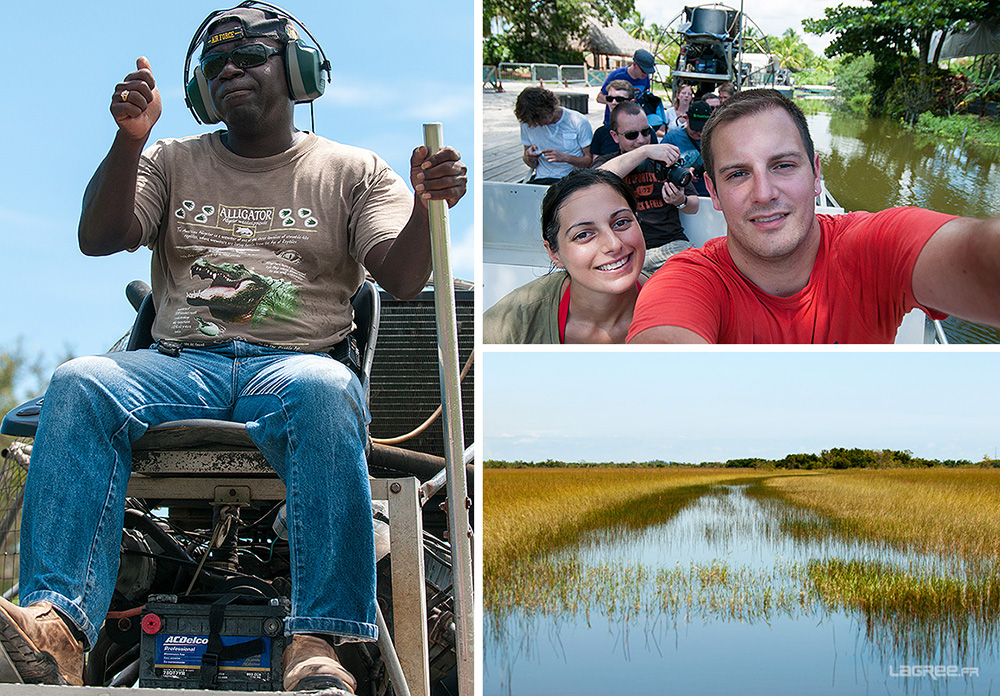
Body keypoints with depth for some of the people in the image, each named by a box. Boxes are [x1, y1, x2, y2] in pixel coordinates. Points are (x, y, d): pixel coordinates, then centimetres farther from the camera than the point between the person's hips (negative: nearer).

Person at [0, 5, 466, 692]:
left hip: (296, 362, -1)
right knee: (79, 385, -31)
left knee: (326, 391, -39)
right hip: (180, 364, 2)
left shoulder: (354, 171, 17)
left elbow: (402, 278, 2)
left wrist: (426, 208, -20)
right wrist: (130, 139, -8)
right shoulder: (172, 162, 22)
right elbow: (97, 239, 7)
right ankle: (55, 623, -44)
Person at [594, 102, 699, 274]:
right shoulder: (605, 162, 12)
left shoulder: (664, 159, 19)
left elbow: (694, 207, 21)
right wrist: (645, 151, -21)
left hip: (670, 244, 3)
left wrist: (681, 202, -4)